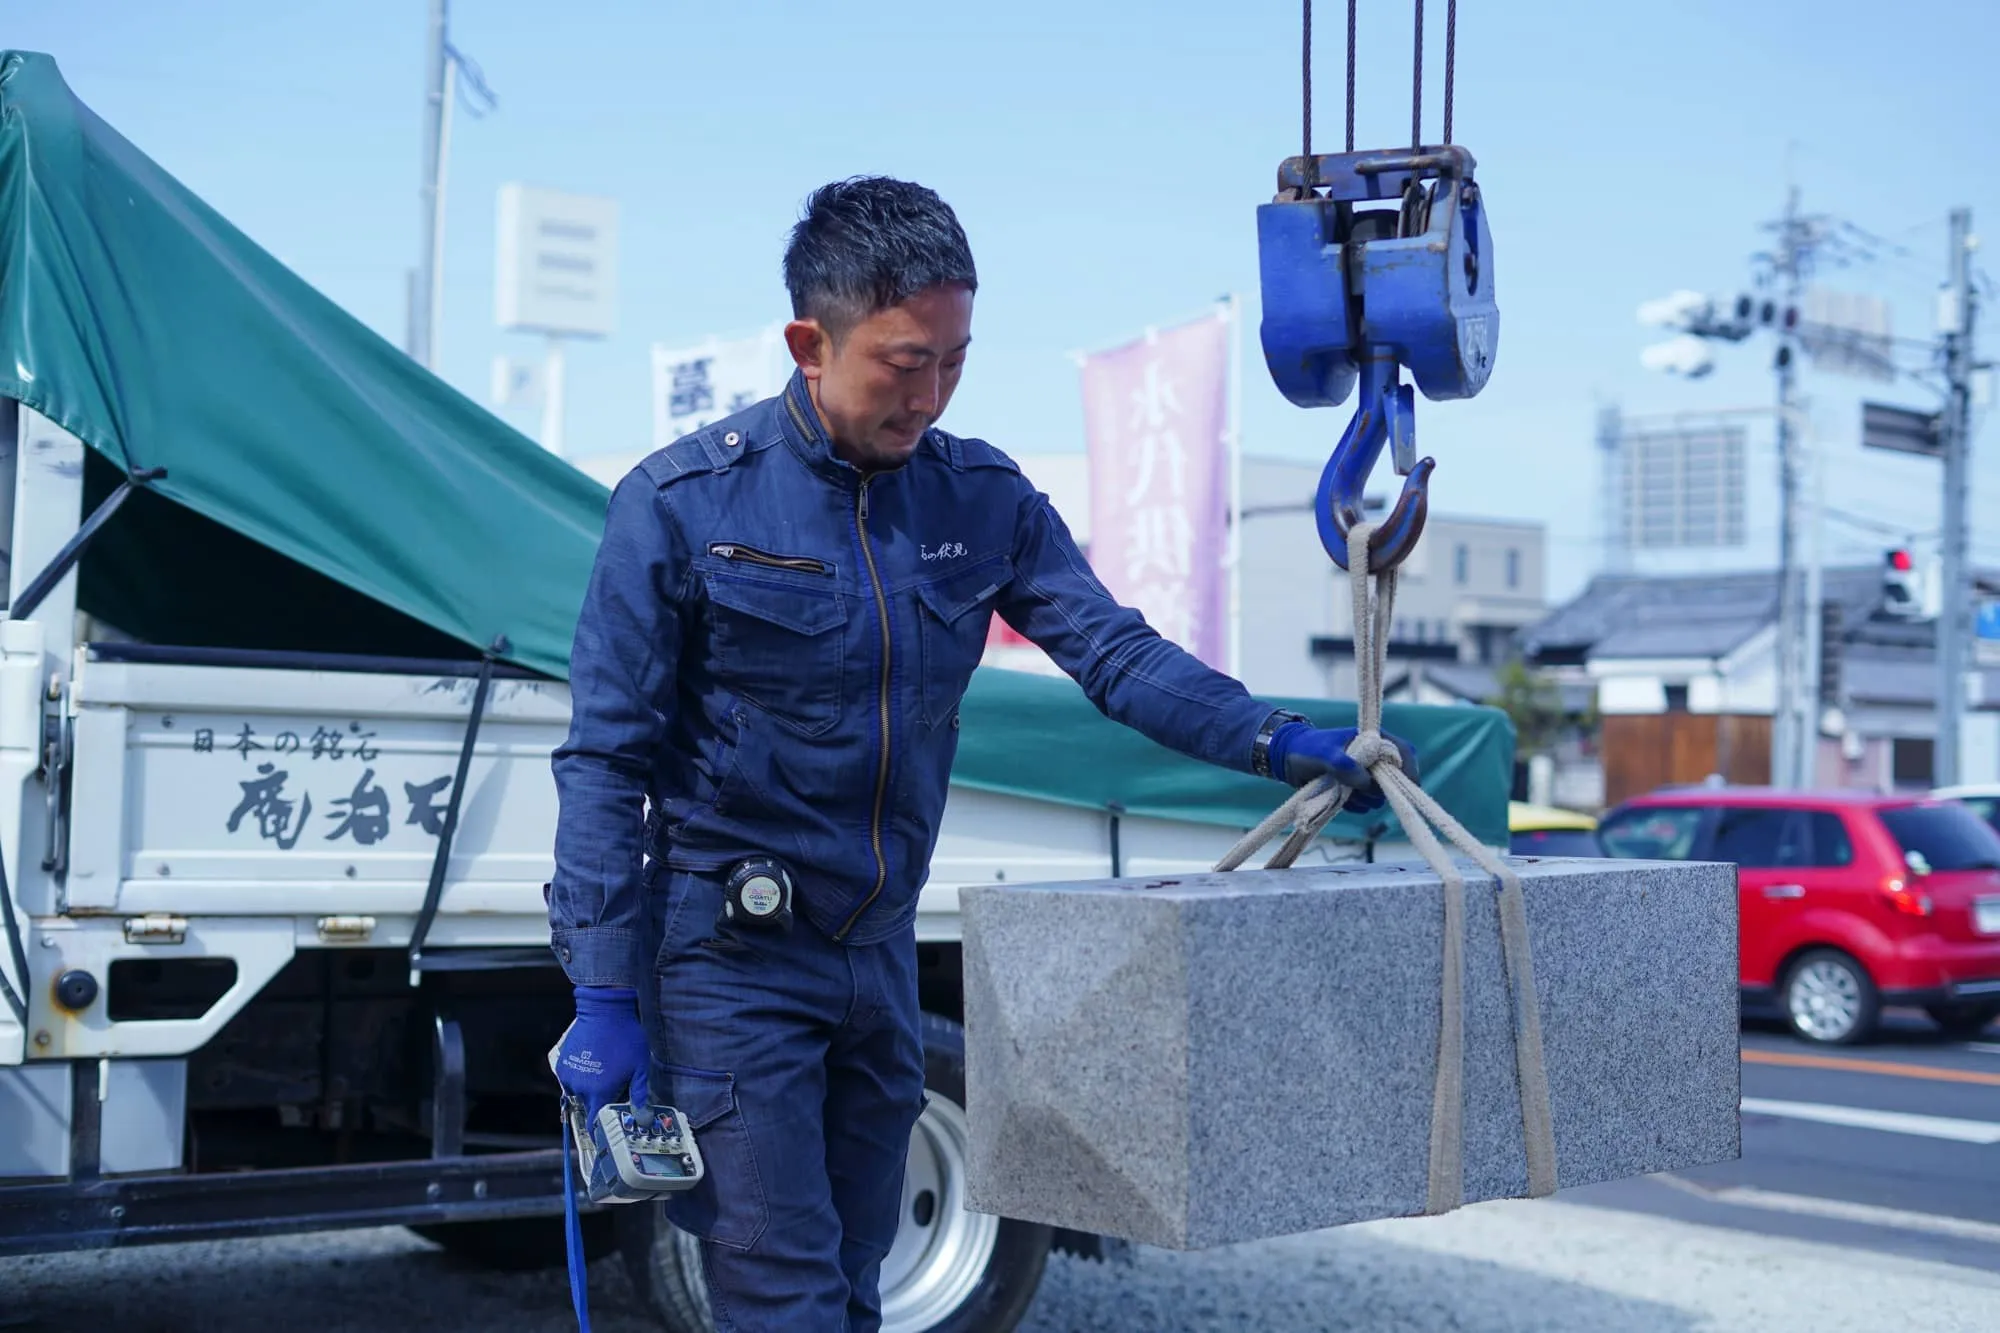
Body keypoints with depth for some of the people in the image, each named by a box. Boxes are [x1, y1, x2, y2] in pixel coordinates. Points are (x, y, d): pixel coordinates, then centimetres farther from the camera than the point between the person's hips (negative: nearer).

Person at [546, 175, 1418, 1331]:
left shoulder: (984, 498, 2)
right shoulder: (684, 502, -12)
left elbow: (1113, 650, -2)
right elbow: (608, 759, -11)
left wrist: (1277, 742, -17)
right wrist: (605, 998, -14)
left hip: (880, 953, 5)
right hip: (728, 961, -5)